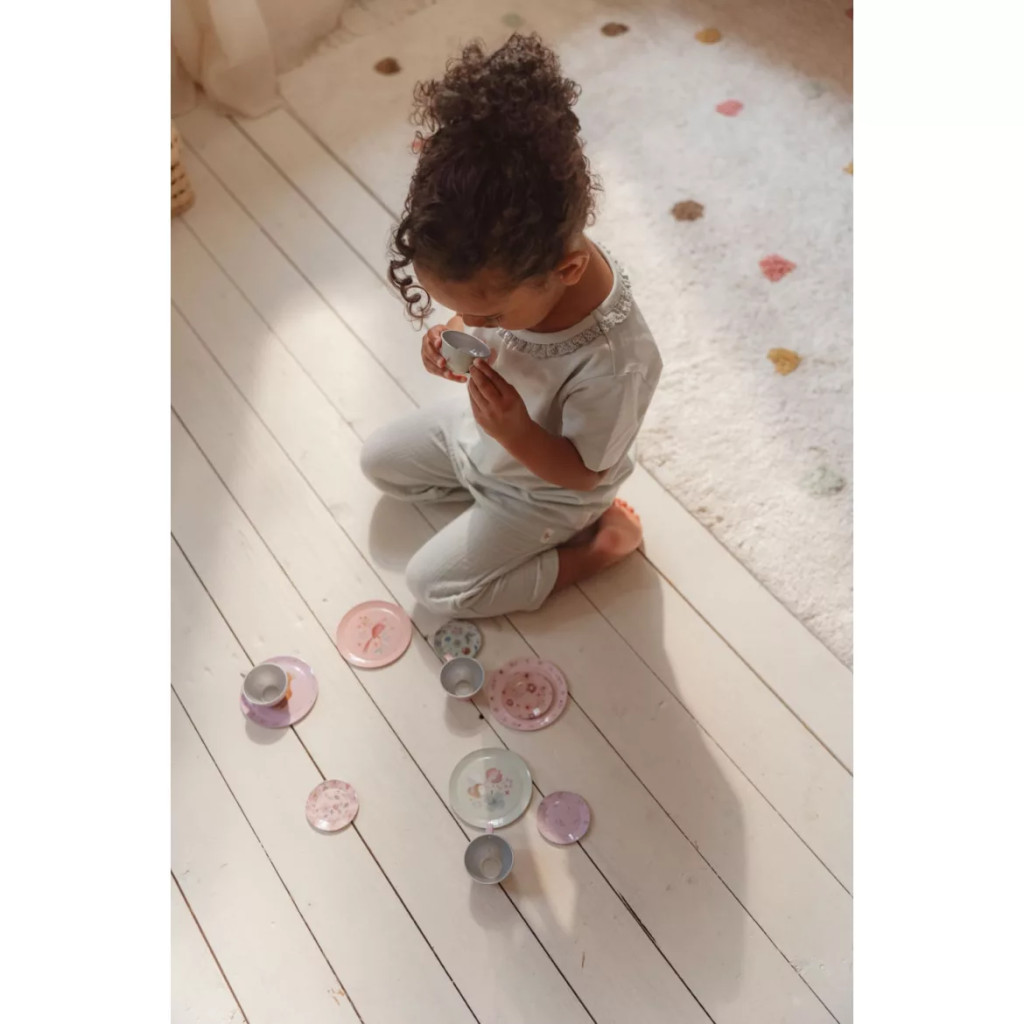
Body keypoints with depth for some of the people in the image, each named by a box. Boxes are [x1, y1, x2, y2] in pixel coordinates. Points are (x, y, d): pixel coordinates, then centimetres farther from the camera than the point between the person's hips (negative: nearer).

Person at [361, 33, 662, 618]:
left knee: (435, 584, -2)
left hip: (545, 485, -6)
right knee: (379, 459, 16)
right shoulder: (505, 264, -26)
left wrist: (514, 433, -43)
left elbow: (583, 472, -26)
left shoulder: (614, 361, -43)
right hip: (479, 430, 7)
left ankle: (602, 543, 5)